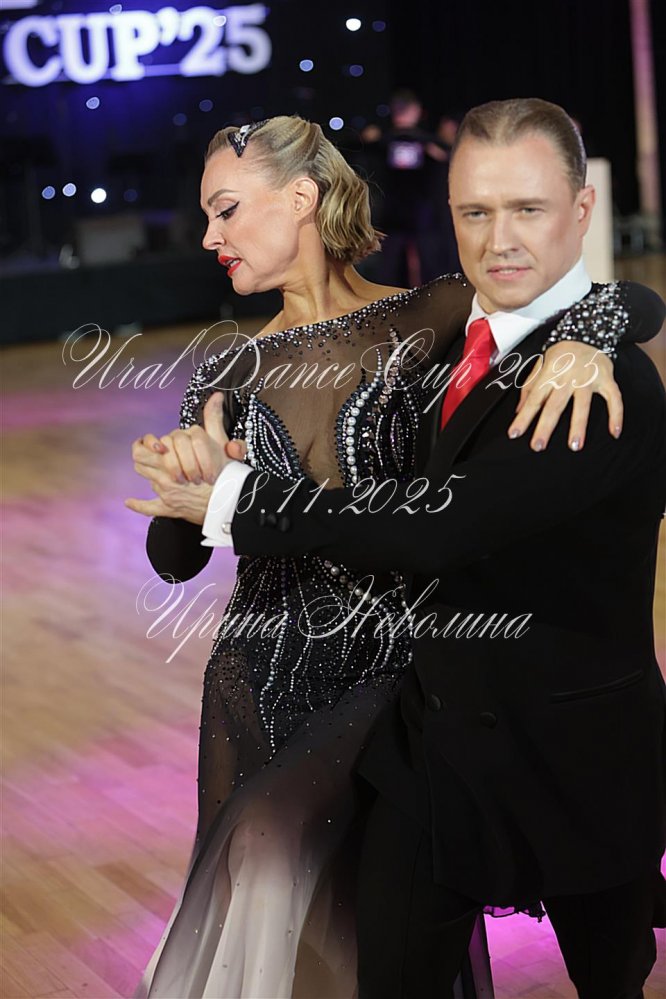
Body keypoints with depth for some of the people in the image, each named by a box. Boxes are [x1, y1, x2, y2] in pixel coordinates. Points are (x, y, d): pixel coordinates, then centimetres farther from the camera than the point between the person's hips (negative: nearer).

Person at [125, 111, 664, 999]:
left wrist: (575, 344, -32)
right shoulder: (230, 374, 3)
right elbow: (175, 560, -1)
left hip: (389, 667, -3)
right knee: (269, 905, 12)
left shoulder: (431, 318, -7)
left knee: (275, 845, -13)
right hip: (262, 680, 4)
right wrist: (190, 488, -22)